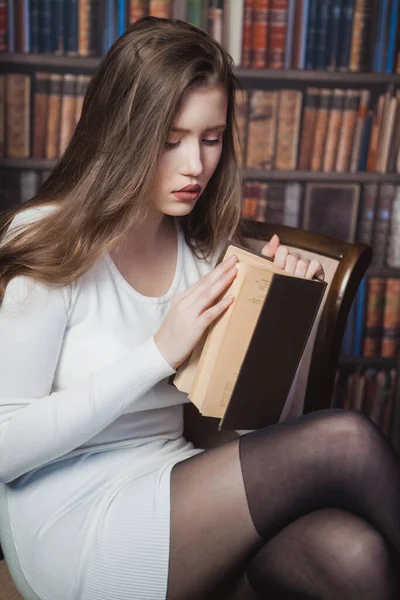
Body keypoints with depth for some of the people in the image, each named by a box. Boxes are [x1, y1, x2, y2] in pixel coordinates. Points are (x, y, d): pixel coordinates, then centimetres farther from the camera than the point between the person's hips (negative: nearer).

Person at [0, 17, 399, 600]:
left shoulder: (204, 246, 6)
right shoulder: (51, 246, -10)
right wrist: (160, 351, -22)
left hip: (176, 483, 5)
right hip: (75, 515, -4)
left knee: (352, 551, -29)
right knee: (345, 440, -23)